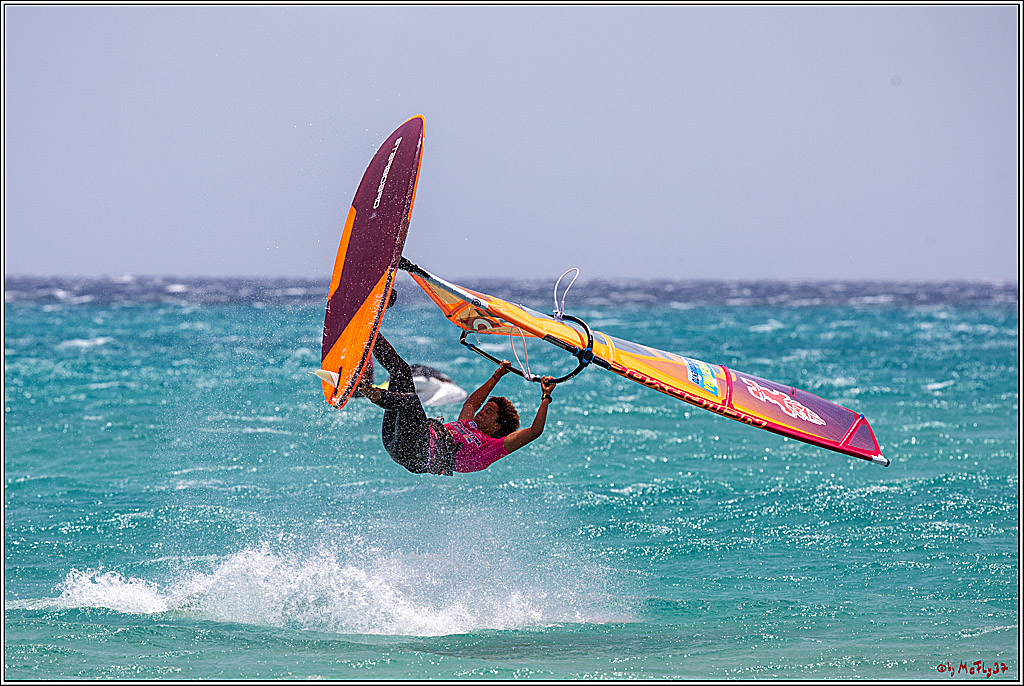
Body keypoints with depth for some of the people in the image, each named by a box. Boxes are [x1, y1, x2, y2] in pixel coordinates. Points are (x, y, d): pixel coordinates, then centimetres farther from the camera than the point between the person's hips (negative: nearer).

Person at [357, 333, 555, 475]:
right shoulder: (468, 426, 32)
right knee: (402, 371, 7)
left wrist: (546, 398, 5)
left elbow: (535, 431, 0)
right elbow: (471, 403, 52)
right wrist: (496, 377, 56)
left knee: (411, 400, -33)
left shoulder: (493, 447, 9)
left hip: (419, 454, -8)